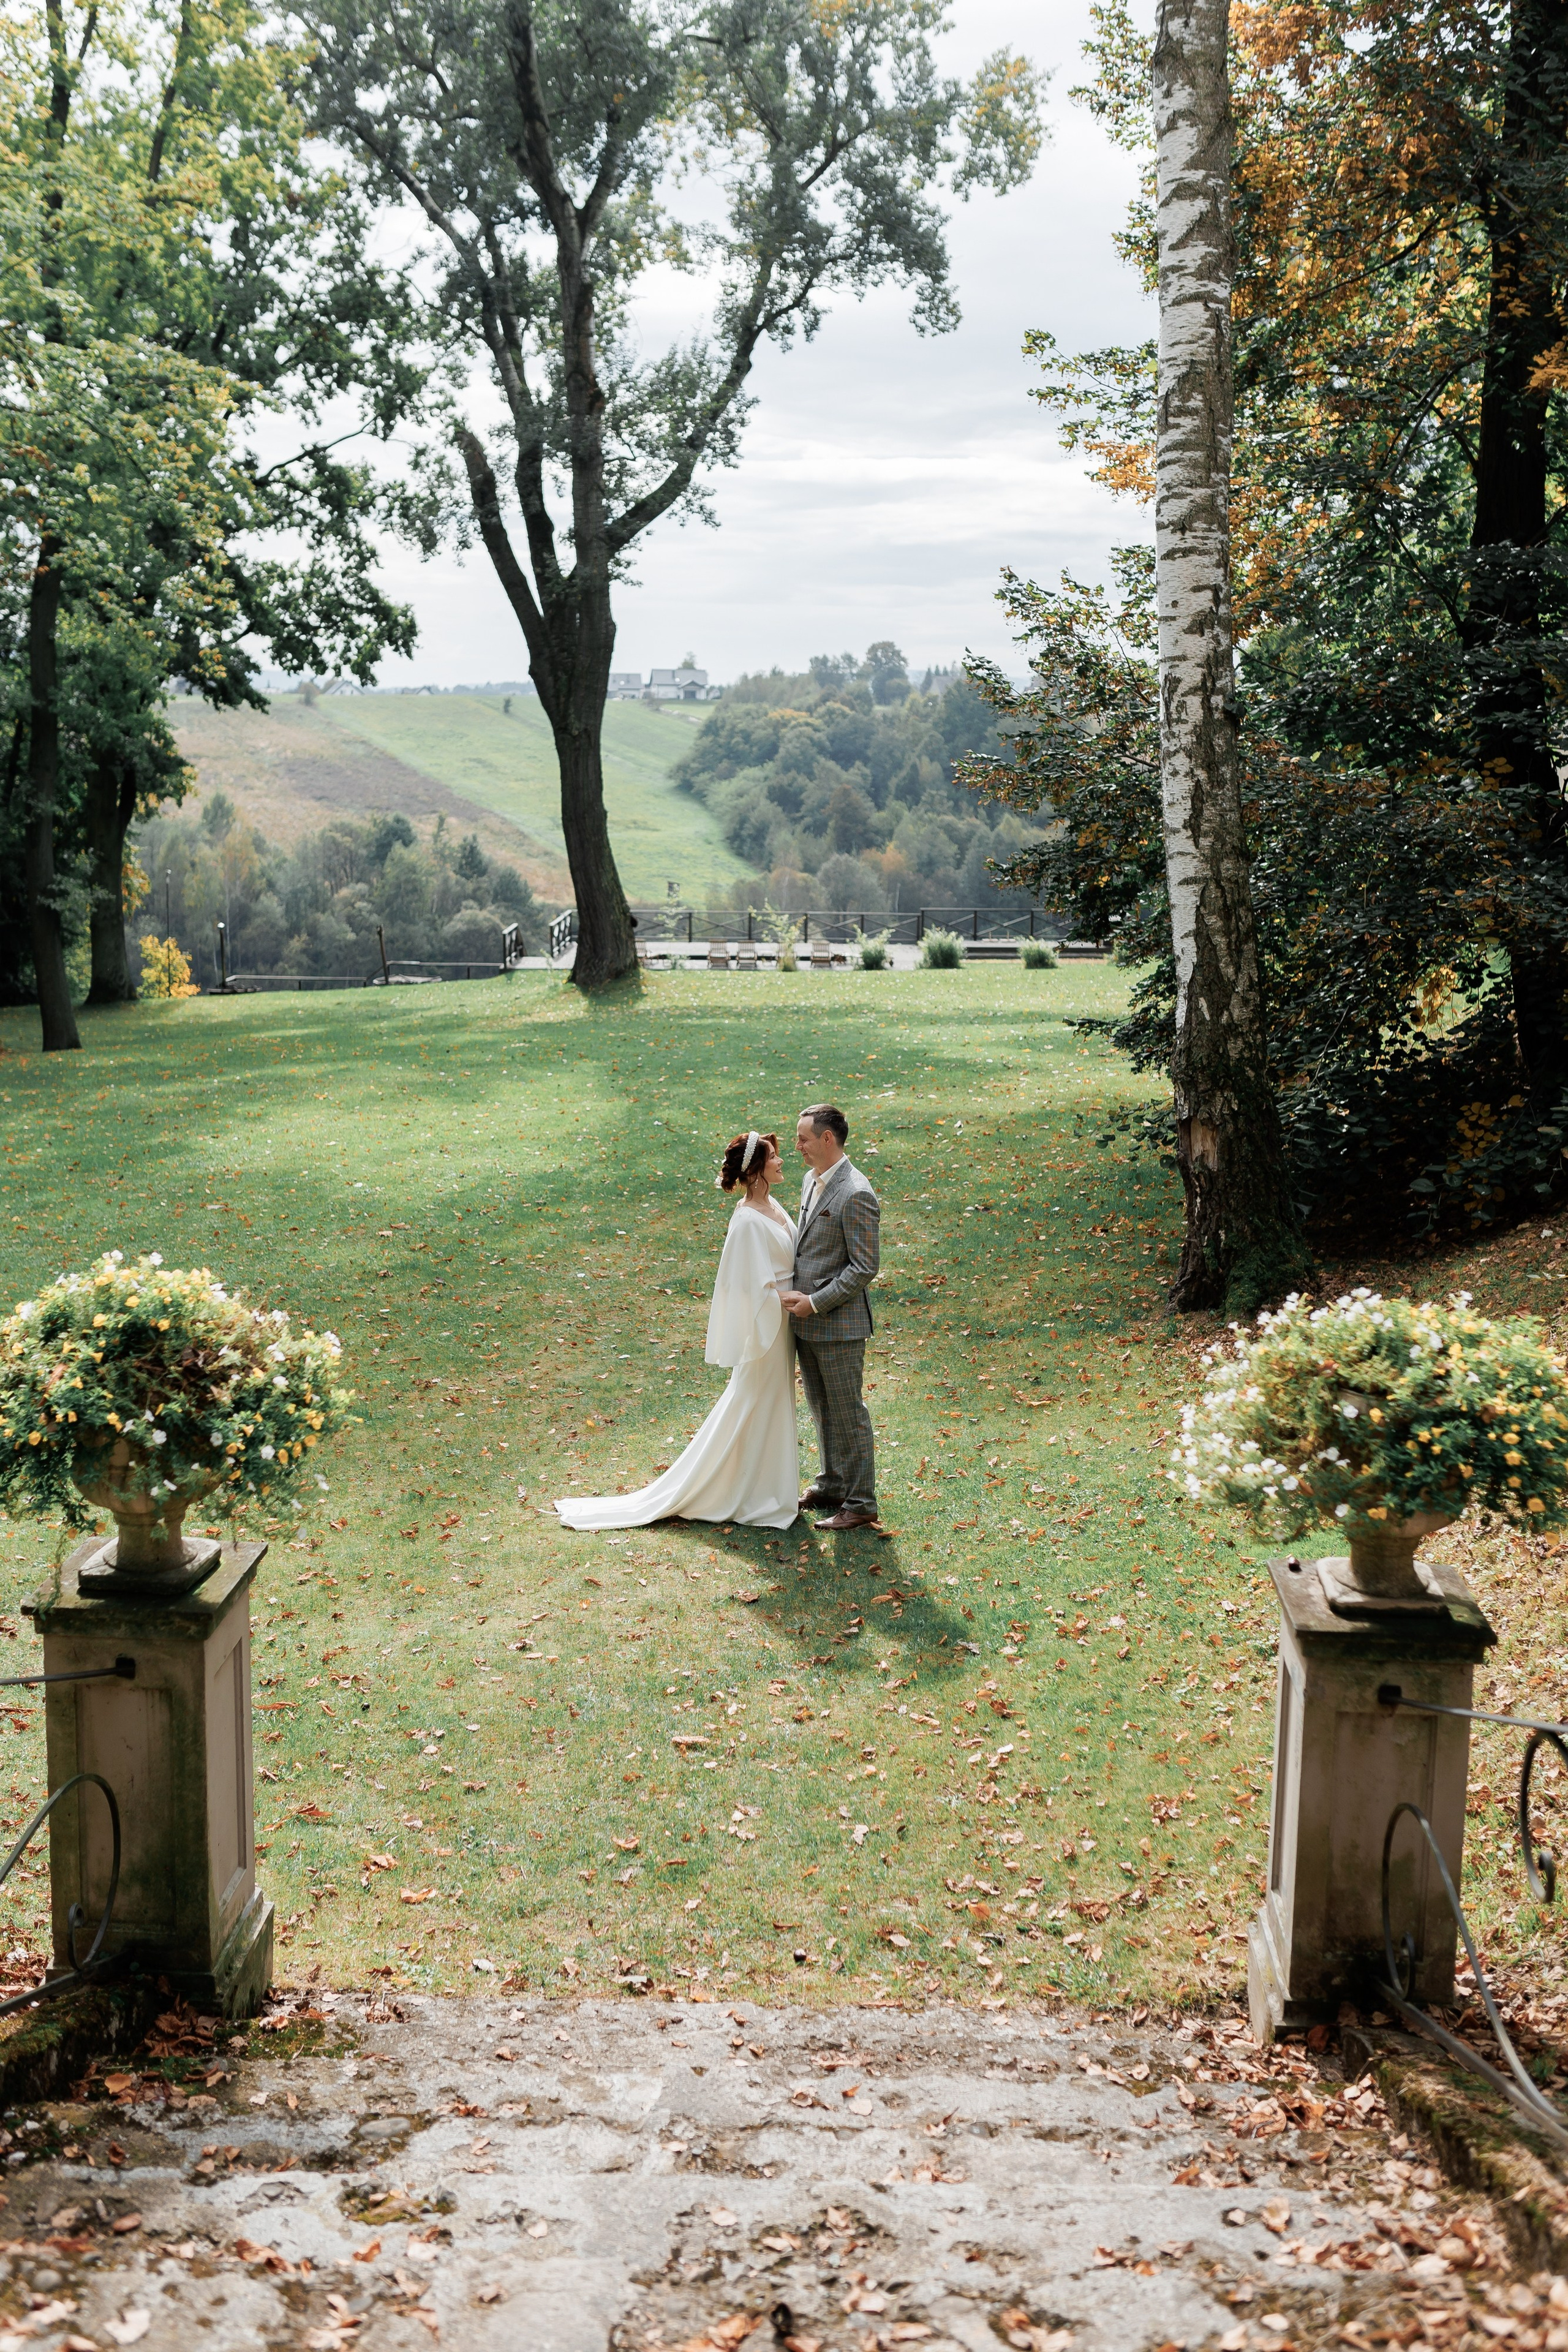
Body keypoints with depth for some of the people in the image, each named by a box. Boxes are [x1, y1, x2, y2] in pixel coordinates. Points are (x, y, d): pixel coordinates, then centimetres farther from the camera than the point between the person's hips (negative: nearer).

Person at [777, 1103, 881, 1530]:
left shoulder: (856, 1196, -20)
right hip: (806, 1319, 9)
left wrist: (815, 1302, -19)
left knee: (848, 1412, 2)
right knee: (822, 1409, 20)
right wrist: (796, 1295, 7)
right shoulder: (811, 1180, 9)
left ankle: (861, 1503, 13)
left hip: (838, 1323, -9)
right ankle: (832, 1485, 35)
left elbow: (865, 1268, -20)